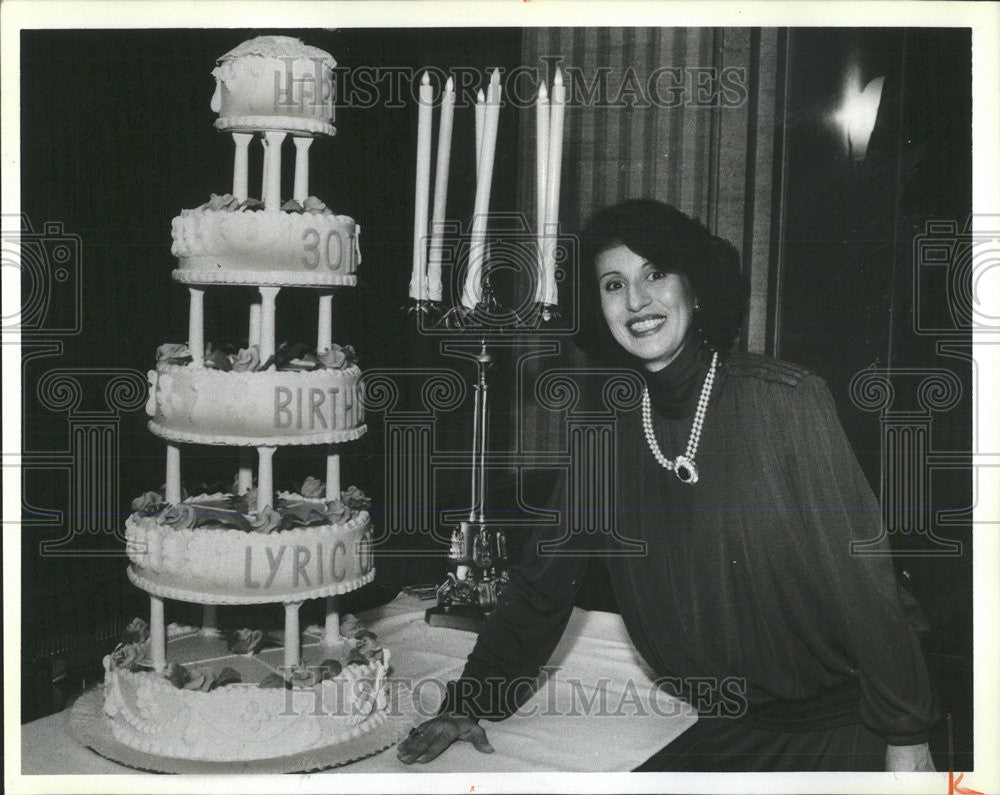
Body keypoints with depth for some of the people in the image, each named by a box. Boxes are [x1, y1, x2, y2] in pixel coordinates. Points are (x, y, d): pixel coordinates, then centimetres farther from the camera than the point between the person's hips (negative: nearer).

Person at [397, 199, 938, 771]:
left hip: (842, 722, -4)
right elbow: (545, 578, 7)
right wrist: (471, 703, 6)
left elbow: (860, 572, -13)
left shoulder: (786, 399, -15)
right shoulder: (610, 429, -1)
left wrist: (907, 736, -12)